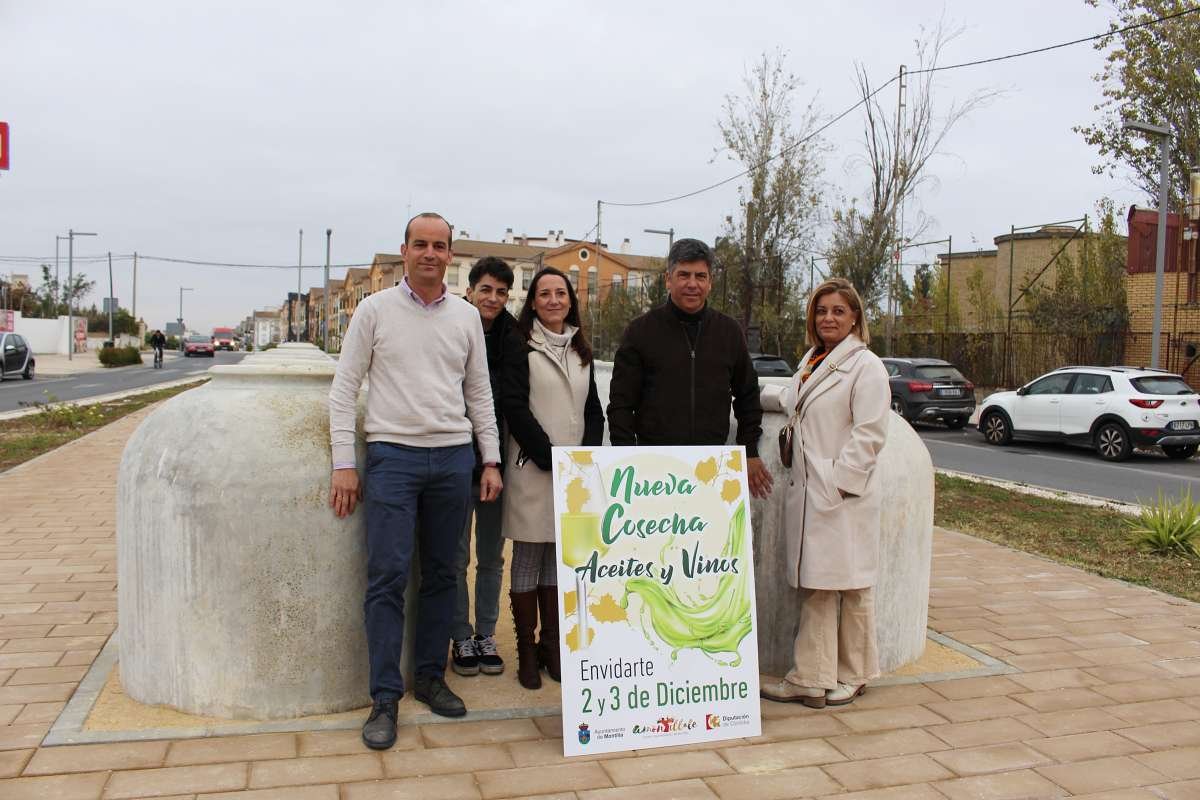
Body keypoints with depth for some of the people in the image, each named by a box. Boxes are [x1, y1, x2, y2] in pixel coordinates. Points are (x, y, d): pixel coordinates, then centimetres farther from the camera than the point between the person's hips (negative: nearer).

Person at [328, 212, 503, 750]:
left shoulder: (466, 316, 9)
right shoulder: (374, 310, 1)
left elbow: (479, 392, 13)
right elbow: (344, 388, 1)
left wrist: (491, 460, 7)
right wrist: (344, 464, -6)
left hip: (453, 458, 3)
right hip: (392, 456, -3)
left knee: (441, 575, 10)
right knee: (387, 577, -5)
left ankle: (430, 677, 24)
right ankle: (385, 696, 5)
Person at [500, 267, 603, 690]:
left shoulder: (581, 349, 15)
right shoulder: (520, 344, -1)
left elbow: (593, 410, 14)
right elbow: (514, 406, -9)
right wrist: (551, 458, -13)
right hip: (533, 469, -5)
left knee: (559, 559, 10)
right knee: (528, 560, 1)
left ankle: (552, 645, 19)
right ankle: (527, 651, 10)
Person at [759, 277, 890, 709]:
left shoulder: (865, 366, -8)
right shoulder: (812, 360, 16)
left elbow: (870, 433, -14)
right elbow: (791, 403, 34)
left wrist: (839, 481, -17)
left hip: (844, 494, -8)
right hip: (809, 492, 8)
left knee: (849, 585, 3)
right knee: (813, 585, 10)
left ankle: (852, 675, 16)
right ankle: (811, 678, 18)